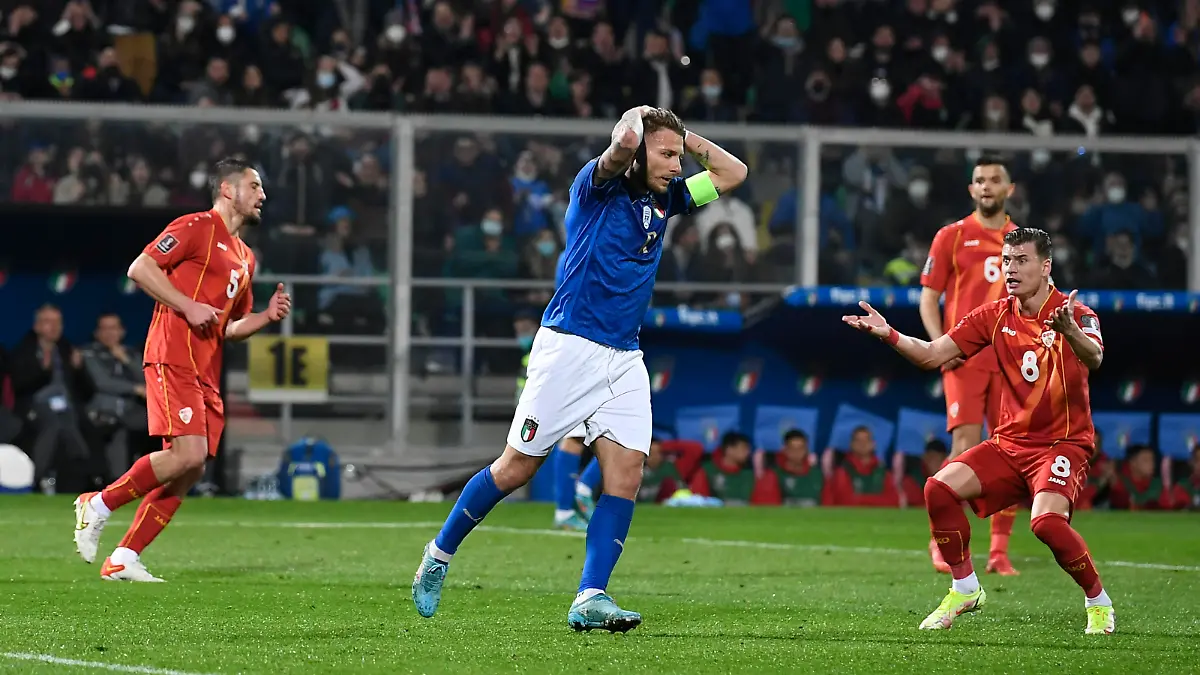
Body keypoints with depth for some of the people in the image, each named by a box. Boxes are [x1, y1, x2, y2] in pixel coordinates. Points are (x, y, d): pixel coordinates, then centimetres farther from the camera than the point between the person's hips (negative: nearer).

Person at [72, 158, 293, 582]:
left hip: (206, 372, 9)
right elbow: (141, 269, -10)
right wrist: (189, 307, -16)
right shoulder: (196, 228, -2)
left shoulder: (244, 258, 23)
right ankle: (98, 506, -5)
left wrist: (268, 316, 10)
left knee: (191, 472, 1)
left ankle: (123, 560, 4)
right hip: (174, 359, -9)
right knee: (188, 455, -21)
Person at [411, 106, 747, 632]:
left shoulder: (665, 199, 14)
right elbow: (623, 144, -27)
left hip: (624, 358, 6)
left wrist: (686, 137, 12)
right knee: (516, 468, -1)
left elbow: (733, 173, 21)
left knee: (626, 471, -10)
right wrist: (637, 117, -6)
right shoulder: (597, 186, -6)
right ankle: (440, 554, 19)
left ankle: (591, 599, -11)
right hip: (569, 346, -6)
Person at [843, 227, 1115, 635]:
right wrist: (888, 335, -13)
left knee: (1046, 521, -31)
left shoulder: (1075, 313, -11)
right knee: (939, 488, -15)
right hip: (1011, 441, 6)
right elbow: (932, 355, 4)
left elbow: (1094, 359, -32)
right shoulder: (996, 316, 5)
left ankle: (1099, 604, -7)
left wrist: (1070, 330, -54)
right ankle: (965, 590, 3)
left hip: (1064, 444, -6)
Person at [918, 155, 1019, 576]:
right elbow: (928, 299, 4)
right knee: (966, 447, -15)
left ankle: (999, 552, 5)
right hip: (965, 358, -3)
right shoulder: (952, 237, 5)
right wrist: (941, 343, -11)